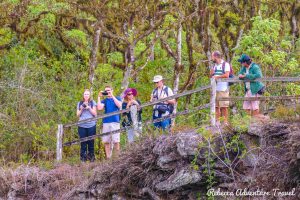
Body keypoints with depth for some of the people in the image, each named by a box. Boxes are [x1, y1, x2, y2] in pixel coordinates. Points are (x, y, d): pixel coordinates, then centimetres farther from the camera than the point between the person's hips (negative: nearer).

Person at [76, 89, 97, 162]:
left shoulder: (92, 103, 9)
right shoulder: (80, 103, 14)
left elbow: (95, 113, 3)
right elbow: (78, 115, 13)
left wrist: (89, 108, -9)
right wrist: (81, 109, -4)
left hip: (91, 125, -1)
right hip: (82, 125, 1)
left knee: (91, 142, -2)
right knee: (83, 142, -3)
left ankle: (91, 157, 2)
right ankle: (83, 158, -1)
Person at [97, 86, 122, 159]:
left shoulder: (117, 98, 10)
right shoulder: (104, 101, 14)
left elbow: (119, 105, -11)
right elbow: (99, 108, -4)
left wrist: (112, 96, -9)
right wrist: (99, 97, -1)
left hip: (115, 122, -3)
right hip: (106, 122, 3)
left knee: (116, 141, -8)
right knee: (106, 141, 1)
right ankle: (108, 157, 6)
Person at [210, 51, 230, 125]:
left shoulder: (225, 64, 0)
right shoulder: (214, 66, 20)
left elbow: (226, 75, -12)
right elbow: (211, 76, 22)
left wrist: (217, 77, -12)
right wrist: (211, 73, 1)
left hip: (223, 89, -6)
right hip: (215, 89, 6)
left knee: (224, 106, -7)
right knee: (216, 106, 3)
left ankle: (225, 121, -5)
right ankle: (217, 121, 6)